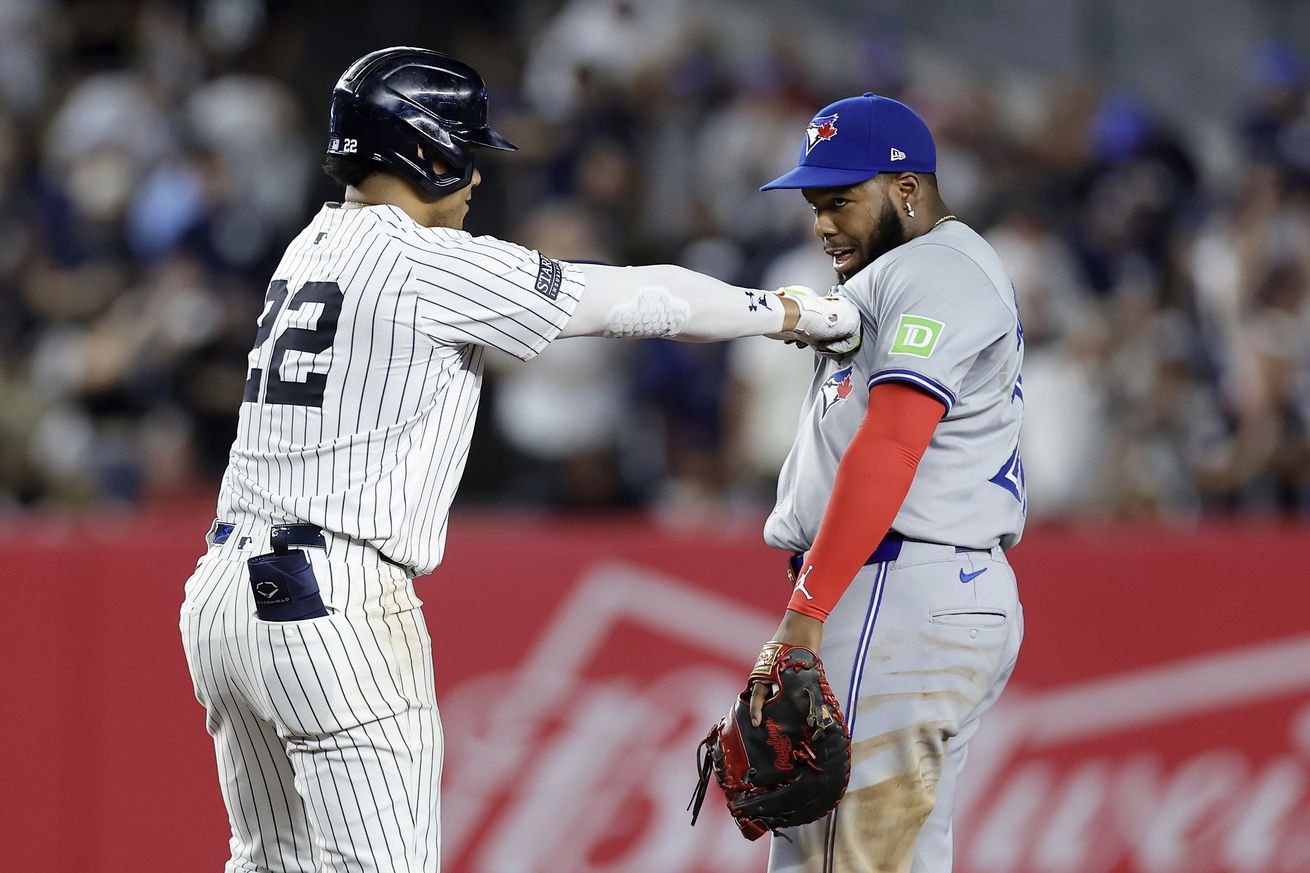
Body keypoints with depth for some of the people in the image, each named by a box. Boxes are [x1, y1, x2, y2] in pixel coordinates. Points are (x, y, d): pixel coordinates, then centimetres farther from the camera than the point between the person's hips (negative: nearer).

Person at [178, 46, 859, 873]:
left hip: (225, 590, 9)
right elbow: (631, 301, -2)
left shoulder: (314, 247, 17)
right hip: (335, 605, -9)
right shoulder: (428, 262, -9)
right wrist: (802, 312, 10)